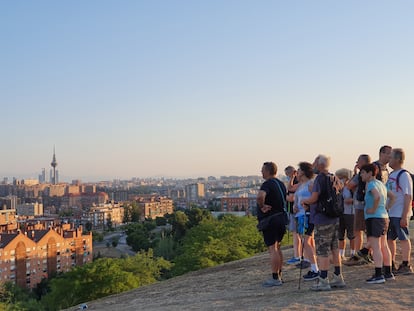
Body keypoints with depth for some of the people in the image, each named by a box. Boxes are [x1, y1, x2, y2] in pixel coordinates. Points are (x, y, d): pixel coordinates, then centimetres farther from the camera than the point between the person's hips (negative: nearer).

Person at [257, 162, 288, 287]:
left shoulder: (267, 184, -16)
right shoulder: (281, 184, 13)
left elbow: (260, 196, -36)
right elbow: (287, 199, 26)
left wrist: (262, 206, -20)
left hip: (270, 219, -9)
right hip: (281, 217, 9)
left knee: (272, 249, -6)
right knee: (277, 248, 18)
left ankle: (275, 278, -4)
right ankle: (279, 275, 24)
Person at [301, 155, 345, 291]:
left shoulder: (320, 178, -15)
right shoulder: (333, 178, 11)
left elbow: (314, 198, -21)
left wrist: (304, 201, -1)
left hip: (323, 220, -8)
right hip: (335, 218, 9)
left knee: (322, 251, -3)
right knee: (334, 249, 14)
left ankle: (323, 281, 0)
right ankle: (338, 277, 21)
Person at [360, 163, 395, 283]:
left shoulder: (371, 184, -12)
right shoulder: (380, 184, 15)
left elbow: (377, 196, -31)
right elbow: (392, 196, 24)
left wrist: (374, 209, -20)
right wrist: (386, 208, 16)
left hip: (374, 218, -10)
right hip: (384, 217, 10)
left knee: (375, 247, -8)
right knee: (384, 246, 14)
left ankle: (378, 275, -8)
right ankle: (388, 273, 20)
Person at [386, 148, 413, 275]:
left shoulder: (404, 175, -13)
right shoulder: (391, 175, 13)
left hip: (400, 215, -9)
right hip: (390, 214, 9)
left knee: (403, 239, 0)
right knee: (390, 239, 13)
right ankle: (391, 265, 22)